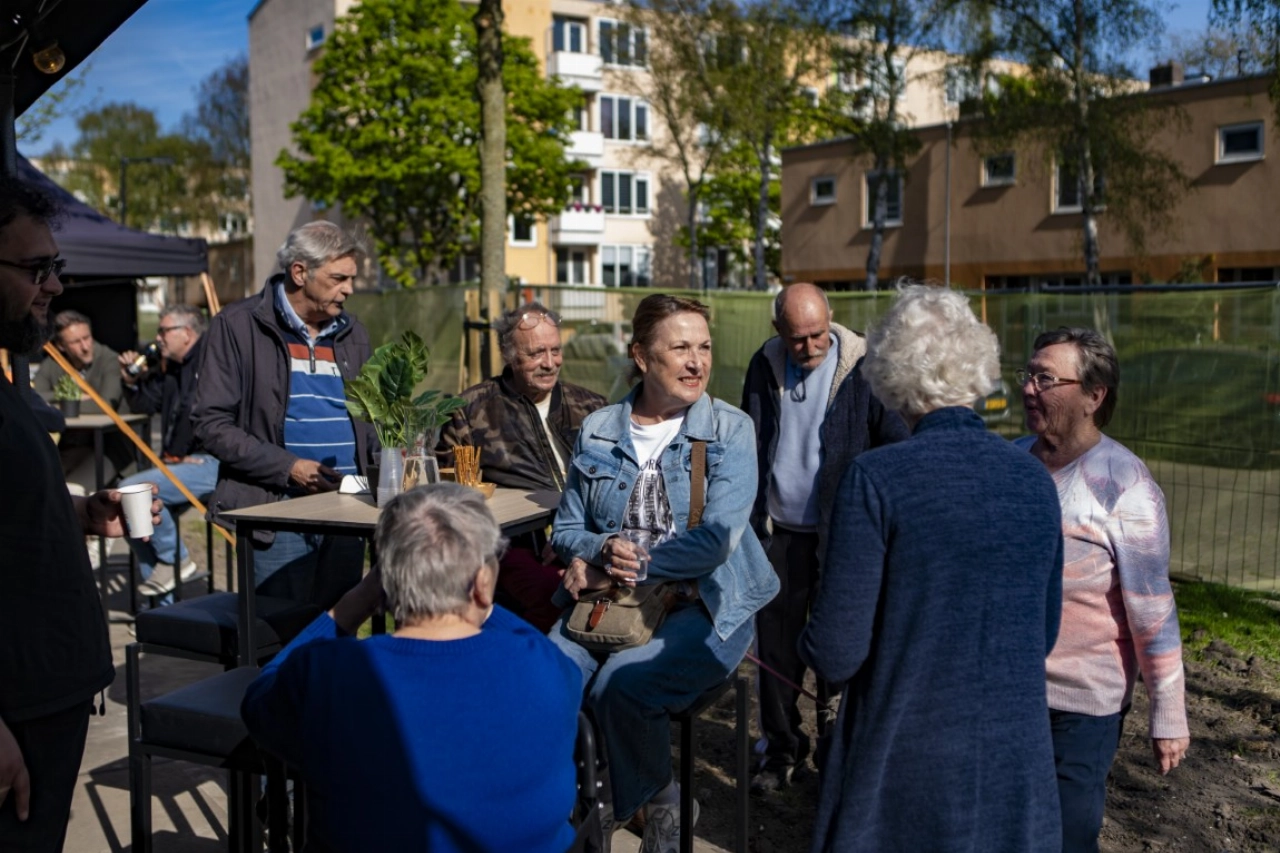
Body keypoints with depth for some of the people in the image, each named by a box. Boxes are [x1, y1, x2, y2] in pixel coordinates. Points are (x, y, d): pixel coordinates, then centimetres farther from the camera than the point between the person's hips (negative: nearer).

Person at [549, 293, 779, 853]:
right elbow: (566, 528, 12)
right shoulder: (598, 430, 9)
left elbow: (718, 539, -13)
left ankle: (655, 801, 3)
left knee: (620, 685, -29)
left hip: (703, 605, -3)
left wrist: (620, 568, -13)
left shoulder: (729, 429, -2)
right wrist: (603, 550, -12)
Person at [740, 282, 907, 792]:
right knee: (775, 645, 9)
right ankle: (782, 747, 24)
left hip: (840, 534, -3)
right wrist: (749, 516, 12)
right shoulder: (765, 365, 4)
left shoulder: (863, 366, -9)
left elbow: (897, 447, -4)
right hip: (779, 531, 4)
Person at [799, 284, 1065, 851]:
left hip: (905, 769, -4)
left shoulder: (877, 479, -17)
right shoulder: (1035, 481, -1)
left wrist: (810, 641, 6)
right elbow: (1043, 636, 9)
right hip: (1017, 775, 5)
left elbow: (836, 655, -16)